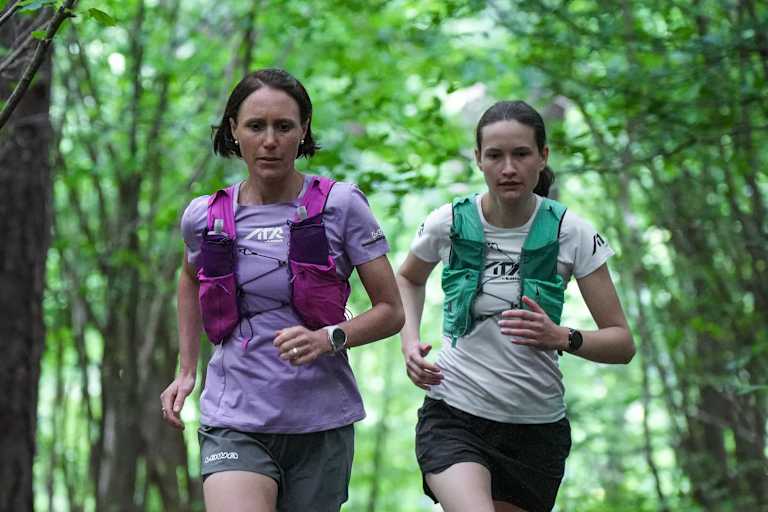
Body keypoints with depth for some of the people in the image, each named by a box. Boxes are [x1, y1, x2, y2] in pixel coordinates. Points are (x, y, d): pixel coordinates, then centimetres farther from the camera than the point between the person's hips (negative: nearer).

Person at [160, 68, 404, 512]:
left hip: (321, 424, 0)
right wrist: (186, 372, 21)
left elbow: (391, 311, -2)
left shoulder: (341, 205, -4)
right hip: (235, 421, 0)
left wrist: (329, 339, -19)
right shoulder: (204, 217, 2)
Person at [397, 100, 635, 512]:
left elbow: (622, 344, -4)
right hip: (454, 417, -1)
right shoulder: (449, 223, -4)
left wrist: (562, 338, -23)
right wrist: (410, 342, 2)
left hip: (537, 428, 1)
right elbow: (408, 279, 20)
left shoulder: (571, 233, -6)